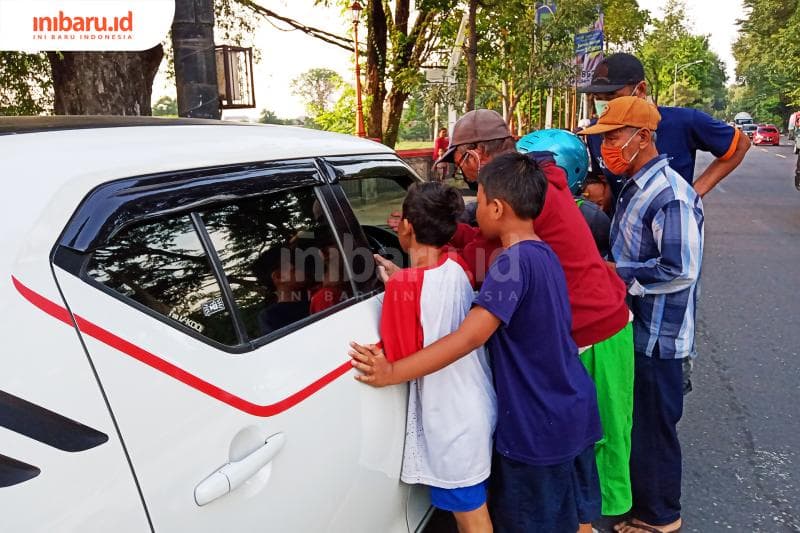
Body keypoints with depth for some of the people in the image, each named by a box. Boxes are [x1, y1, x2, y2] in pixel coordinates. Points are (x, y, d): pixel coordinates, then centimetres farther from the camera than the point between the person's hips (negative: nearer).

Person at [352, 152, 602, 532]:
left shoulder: (514, 261, -24)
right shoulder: (542, 254, 5)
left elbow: (469, 338, -31)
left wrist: (392, 373, -28)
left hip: (539, 425, -8)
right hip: (574, 412, 8)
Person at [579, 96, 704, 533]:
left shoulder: (670, 194, -22)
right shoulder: (636, 187, 9)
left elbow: (680, 269, -26)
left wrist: (616, 276, -18)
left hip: (656, 336, -9)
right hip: (632, 327, 9)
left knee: (652, 428, 6)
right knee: (631, 421, 22)